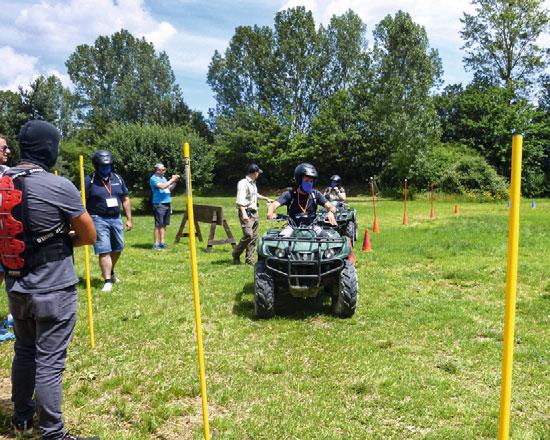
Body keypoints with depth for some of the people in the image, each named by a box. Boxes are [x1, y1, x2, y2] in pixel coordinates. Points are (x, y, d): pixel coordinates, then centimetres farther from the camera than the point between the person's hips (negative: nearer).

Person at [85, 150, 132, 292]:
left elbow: (125, 199, 12)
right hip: (98, 219, -5)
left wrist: (129, 219, 10)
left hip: (116, 218, 5)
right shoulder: (90, 180, -7)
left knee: (118, 248, 15)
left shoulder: (117, 179, 7)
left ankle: (110, 271, 39)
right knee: (104, 251, -7)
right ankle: (107, 281, 1)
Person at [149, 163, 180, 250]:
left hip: (167, 203, 8)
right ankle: (156, 244, -2)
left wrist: (175, 181, 6)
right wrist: (172, 180, -13)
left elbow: (170, 188, 20)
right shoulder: (153, 178, -5)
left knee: (164, 224, 9)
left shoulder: (163, 178, 19)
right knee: (158, 225, -7)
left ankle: (162, 242, 15)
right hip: (159, 204, -8)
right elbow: (162, 186, -20)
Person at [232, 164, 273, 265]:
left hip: (254, 212, 10)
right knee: (248, 235, -17)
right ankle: (236, 254, 1)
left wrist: (266, 198, 43)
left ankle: (249, 259, 14)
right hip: (246, 212, -9)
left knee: (254, 237, 7)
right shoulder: (243, 183, -12)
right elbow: (240, 200, -22)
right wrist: (244, 214, -32)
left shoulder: (253, 183, 18)